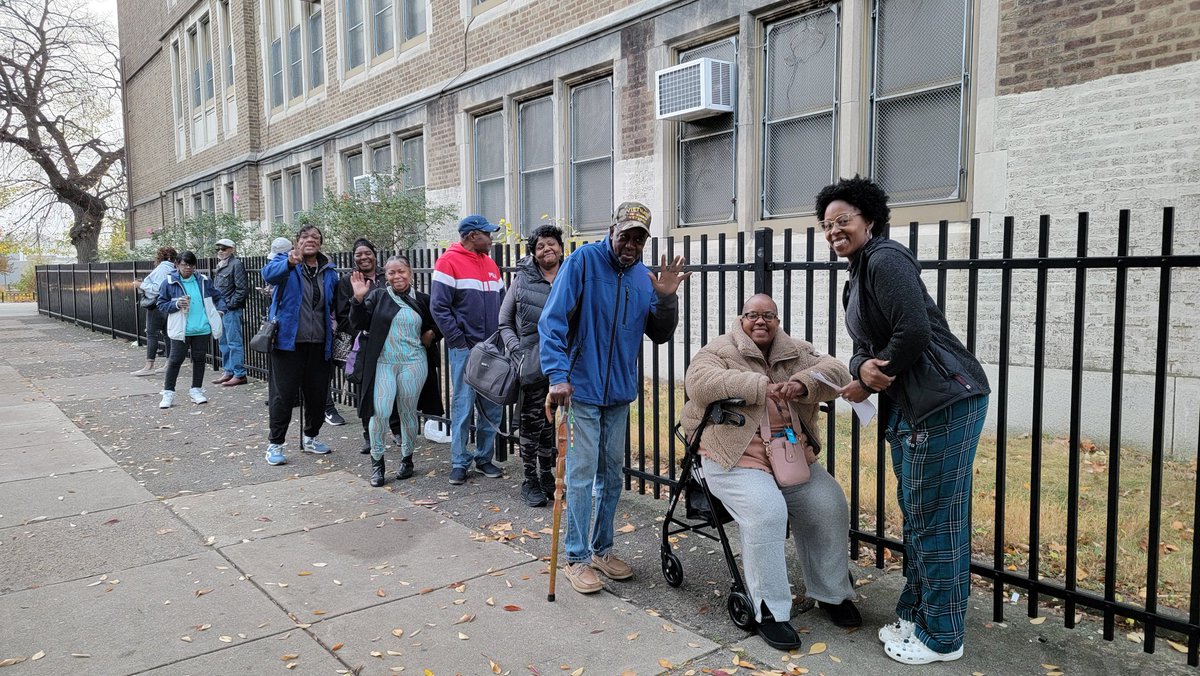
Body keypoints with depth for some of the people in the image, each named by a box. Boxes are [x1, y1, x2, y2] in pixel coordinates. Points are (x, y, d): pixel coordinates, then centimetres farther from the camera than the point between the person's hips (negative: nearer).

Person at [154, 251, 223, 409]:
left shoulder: (203, 281, 6)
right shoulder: (169, 283, -2)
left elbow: (217, 297, 18)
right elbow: (161, 305, 0)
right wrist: (176, 304, -17)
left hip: (202, 329, 3)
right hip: (180, 330, -3)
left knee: (199, 359, 10)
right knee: (175, 360, 0)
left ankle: (196, 390, 23)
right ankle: (168, 393, 11)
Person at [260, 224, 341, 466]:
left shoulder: (329, 271, 12)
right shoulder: (284, 261, -1)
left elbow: (335, 305, 21)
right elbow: (269, 274, -25)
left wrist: (333, 329, 8)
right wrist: (289, 263, -44)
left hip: (319, 344, 4)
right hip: (288, 341, -4)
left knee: (317, 393, 11)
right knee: (284, 394, -2)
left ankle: (310, 437, 30)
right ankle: (275, 443, 10)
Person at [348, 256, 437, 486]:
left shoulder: (420, 300, 8)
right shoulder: (378, 295, 3)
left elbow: (433, 325, 23)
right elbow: (359, 323, -4)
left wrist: (430, 335, 3)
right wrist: (359, 298, -17)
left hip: (413, 363, 1)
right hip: (383, 363, -1)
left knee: (408, 412, 8)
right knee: (380, 412, -10)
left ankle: (407, 458, 25)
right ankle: (376, 461, 8)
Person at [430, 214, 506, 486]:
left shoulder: (490, 264, 15)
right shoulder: (449, 262, -5)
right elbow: (439, 306, -11)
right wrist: (458, 341, -13)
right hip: (464, 349, -6)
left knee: (492, 408, 9)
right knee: (462, 406, -1)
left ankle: (485, 458, 21)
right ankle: (459, 463, 10)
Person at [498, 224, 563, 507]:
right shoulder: (523, 279, 1)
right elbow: (505, 323, 6)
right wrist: (516, 349, -7)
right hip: (531, 364, -2)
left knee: (554, 422, 11)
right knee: (531, 423, 4)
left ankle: (547, 475, 28)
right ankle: (530, 481, 17)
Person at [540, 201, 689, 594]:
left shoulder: (643, 276, 6)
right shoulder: (583, 260, -11)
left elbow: (660, 335, 7)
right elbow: (552, 321, -16)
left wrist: (666, 298, -11)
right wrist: (557, 375, -24)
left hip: (620, 391, 6)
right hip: (581, 389, -6)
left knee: (612, 473, 14)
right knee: (582, 474, -3)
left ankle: (602, 548, 28)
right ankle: (577, 558, 11)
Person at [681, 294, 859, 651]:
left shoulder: (796, 352, 14)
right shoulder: (719, 351, 2)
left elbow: (837, 373, 1)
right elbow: (699, 383, -18)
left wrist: (801, 384, -21)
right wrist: (760, 386, -22)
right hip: (735, 459, -5)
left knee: (831, 506, -9)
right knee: (766, 512, -28)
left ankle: (832, 593, 14)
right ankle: (770, 611, -14)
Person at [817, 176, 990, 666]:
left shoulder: (885, 259, -12)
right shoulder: (857, 276, 19)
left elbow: (914, 332, -22)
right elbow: (864, 345, 15)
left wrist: (871, 384, -10)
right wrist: (862, 368, -9)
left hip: (944, 400, -10)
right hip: (909, 405, 11)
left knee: (934, 519, -2)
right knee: (915, 512, 18)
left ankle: (941, 638, 12)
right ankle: (915, 615, 32)